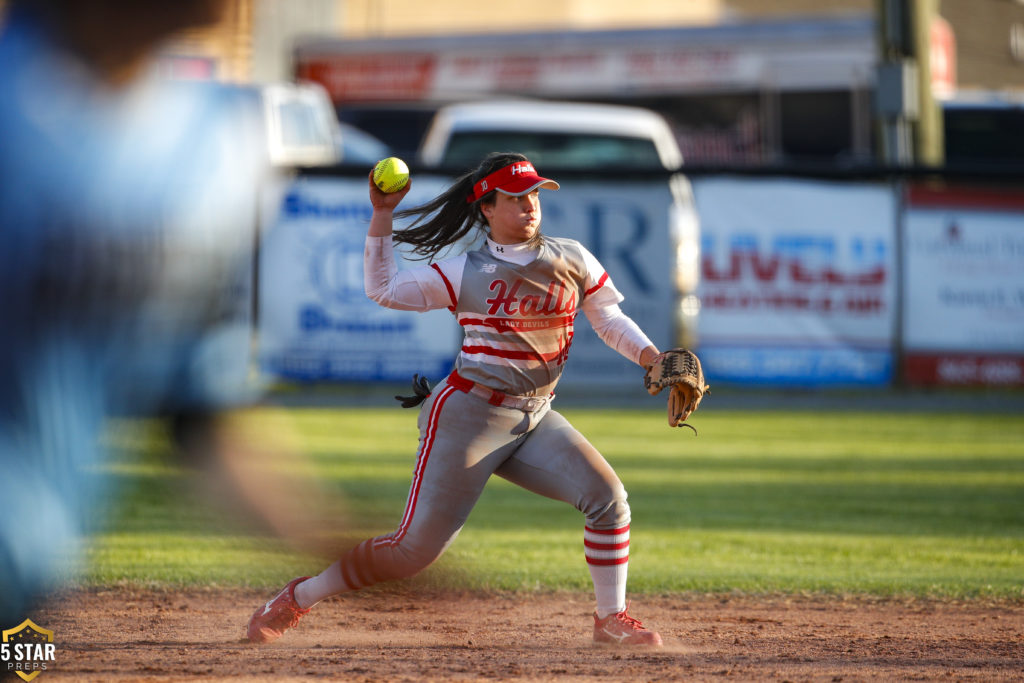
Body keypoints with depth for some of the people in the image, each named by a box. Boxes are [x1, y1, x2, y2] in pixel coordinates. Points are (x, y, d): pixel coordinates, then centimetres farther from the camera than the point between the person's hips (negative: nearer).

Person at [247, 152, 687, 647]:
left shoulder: (572, 259, 4)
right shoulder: (465, 272, -6)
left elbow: (610, 320, 8)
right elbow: (383, 289, -4)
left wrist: (654, 360, -8)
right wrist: (383, 215, -8)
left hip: (535, 420, 5)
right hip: (470, 415, -5)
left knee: (608, 498, -11)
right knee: (415, 547, -7)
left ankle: (611, 619, 5)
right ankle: (298, 598, 9)